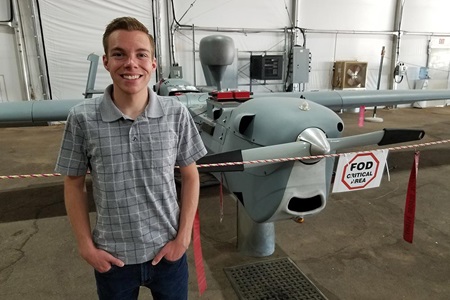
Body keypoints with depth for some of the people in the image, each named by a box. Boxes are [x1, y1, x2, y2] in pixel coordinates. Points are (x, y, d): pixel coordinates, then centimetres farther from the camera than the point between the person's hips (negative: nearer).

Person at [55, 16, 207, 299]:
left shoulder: (176, 114, -10)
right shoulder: (82, 119, -12)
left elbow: (190, 176, -2)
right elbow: (74, 185, 0)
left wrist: (183, 236, -5)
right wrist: (86, 246, -3)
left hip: (167, 251, 1)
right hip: (112, 258, 0)